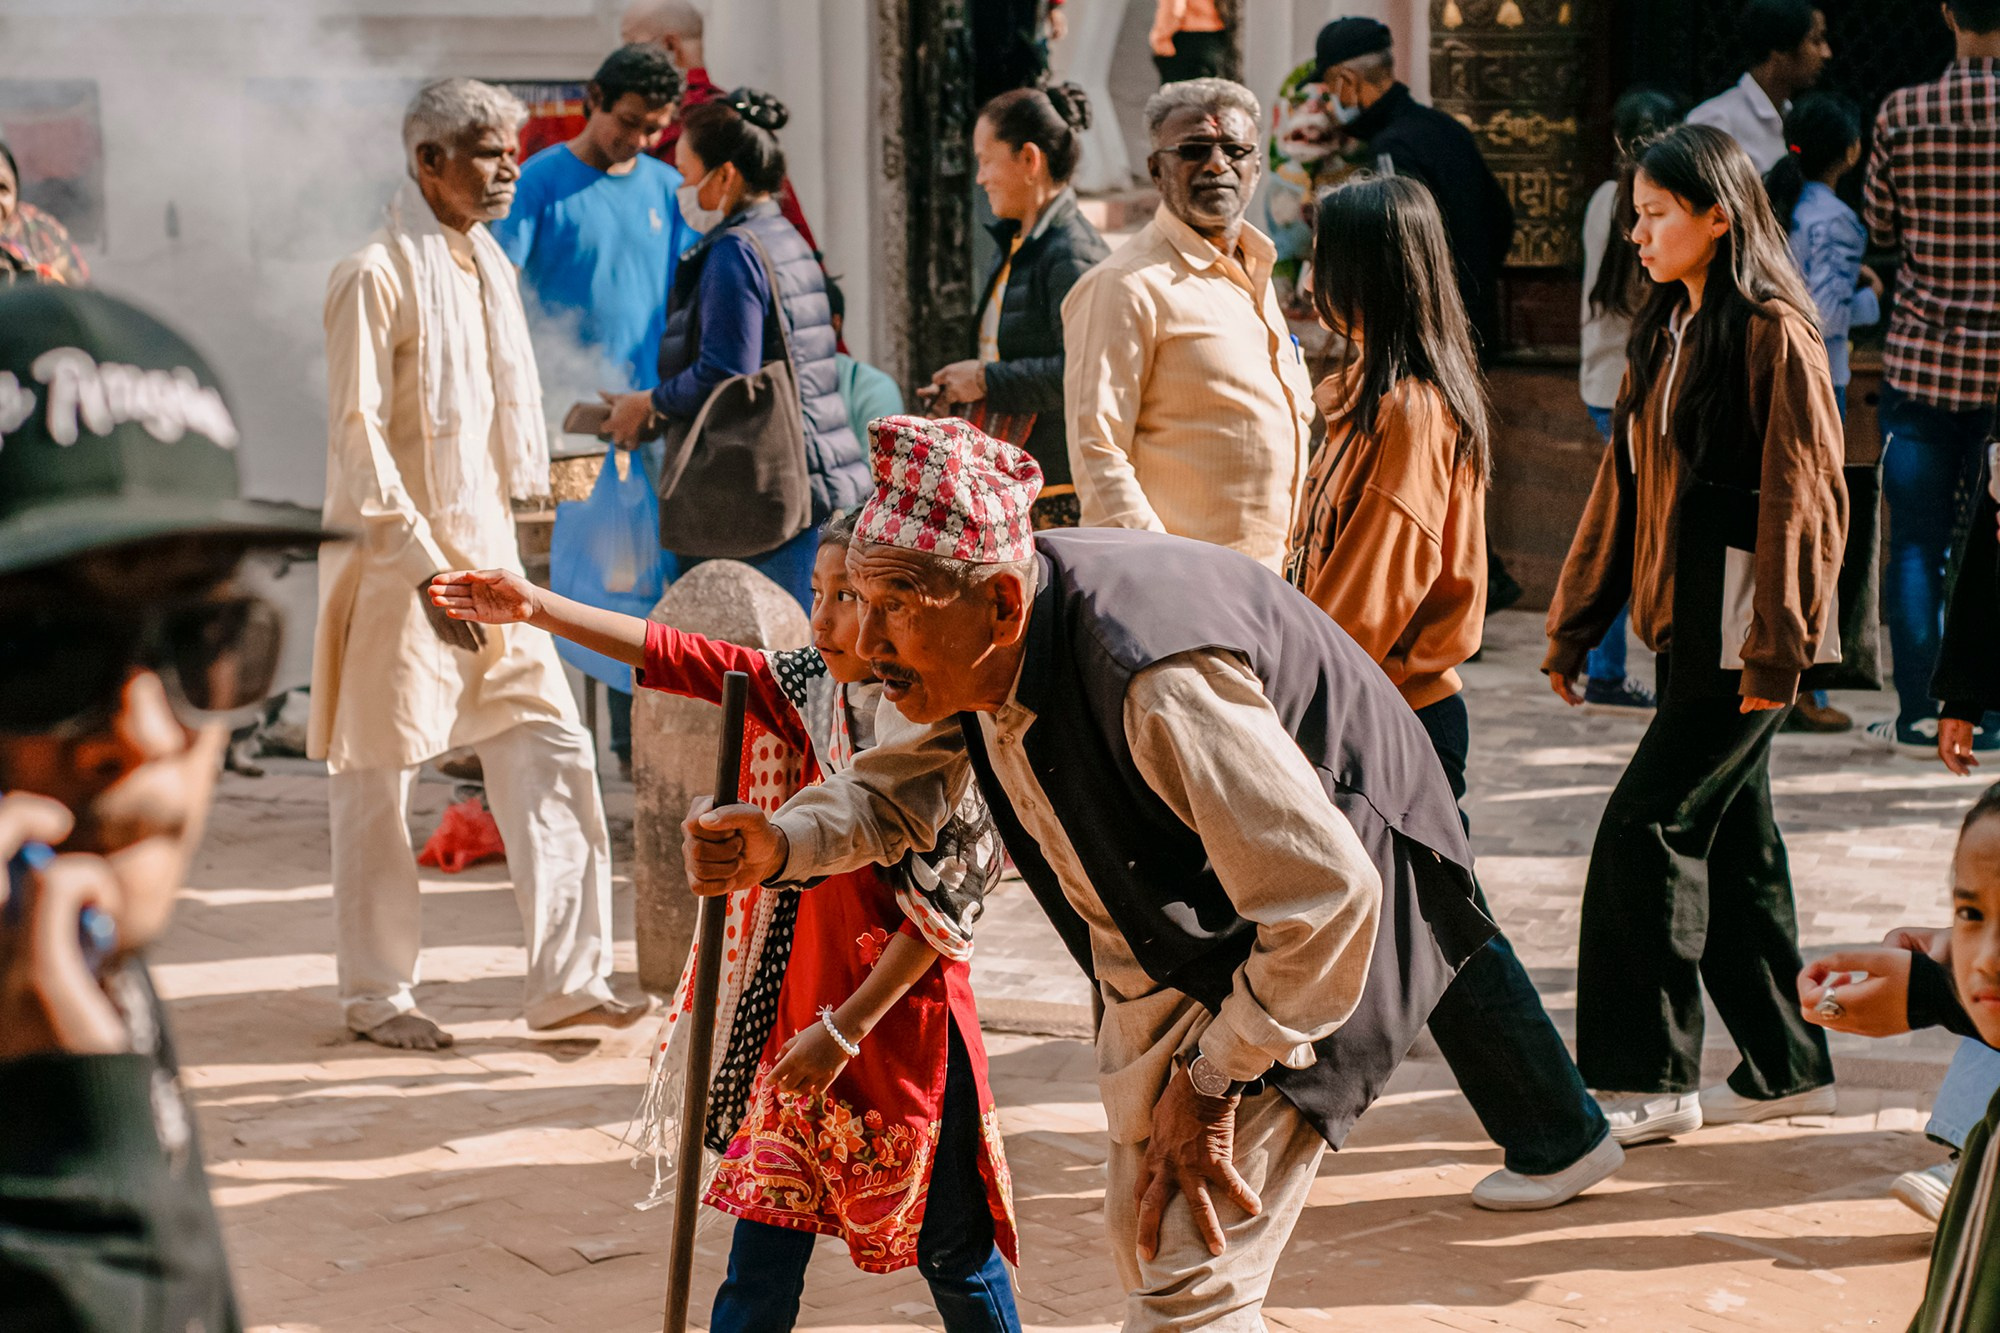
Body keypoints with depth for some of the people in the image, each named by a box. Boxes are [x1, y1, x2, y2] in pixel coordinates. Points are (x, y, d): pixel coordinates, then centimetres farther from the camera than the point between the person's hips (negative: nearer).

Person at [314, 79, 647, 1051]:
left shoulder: (489, 268, 12)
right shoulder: (376, 275, -13)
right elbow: (356, 435, -16)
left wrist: (494, 555, 15)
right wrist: (426, 567, -20)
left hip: (485, 551, 8)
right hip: (399, 559, -7)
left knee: (550, 751, 2)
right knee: (379, 778, 3)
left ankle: (568, 978, 6)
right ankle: (376, 994, 15)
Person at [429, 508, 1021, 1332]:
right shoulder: (814, 687, 2)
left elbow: (944, 907, -17)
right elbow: (677, 659, 5)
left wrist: (845, 1028, -16)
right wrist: (535, 607, 2)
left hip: (903, 1020, -6)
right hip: (803, 1015, 6)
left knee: (952, 1250, 7)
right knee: (765, 1239, 8)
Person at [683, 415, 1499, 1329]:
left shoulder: (1159, 683, -39)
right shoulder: (966, 650, -13)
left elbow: (1325, 902, -34)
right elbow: (897, 790, 6)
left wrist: (1213, 1080, -23)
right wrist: (780, 843, -16)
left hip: (1295, 953, -9)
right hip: (1162, 957, 9)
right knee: (1142, 1245, 22)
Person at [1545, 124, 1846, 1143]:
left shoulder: (1773, 334, -11)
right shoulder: (1666, 333, 15)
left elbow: (1801, 497, -15)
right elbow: (1623, 484, 18)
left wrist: (1776, 643, -18)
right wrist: (1574, 622, 17)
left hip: (1741, 627, -9)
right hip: (1685, 623, 9)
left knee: (1646, 831, -9)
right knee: (1731, 838, 12)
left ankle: (1649, 1079, -1)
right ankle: (1786, 1068, 21)